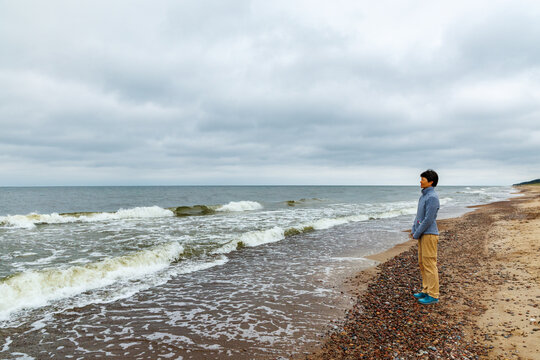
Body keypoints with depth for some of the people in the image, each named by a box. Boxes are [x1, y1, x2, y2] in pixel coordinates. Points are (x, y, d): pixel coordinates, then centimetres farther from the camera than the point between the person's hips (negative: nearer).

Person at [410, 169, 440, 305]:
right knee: (422, 263, 15)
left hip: (429, 235, -10)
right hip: (422, 235, 10)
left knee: (429, 264, -4)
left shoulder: (432, 197, -16)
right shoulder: (424, 196, 15)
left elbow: (429, 219, -20)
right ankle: (426, 290, 25)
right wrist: (413, 230, 9)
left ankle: (433, 295, 3)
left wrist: (417, 233, -14)